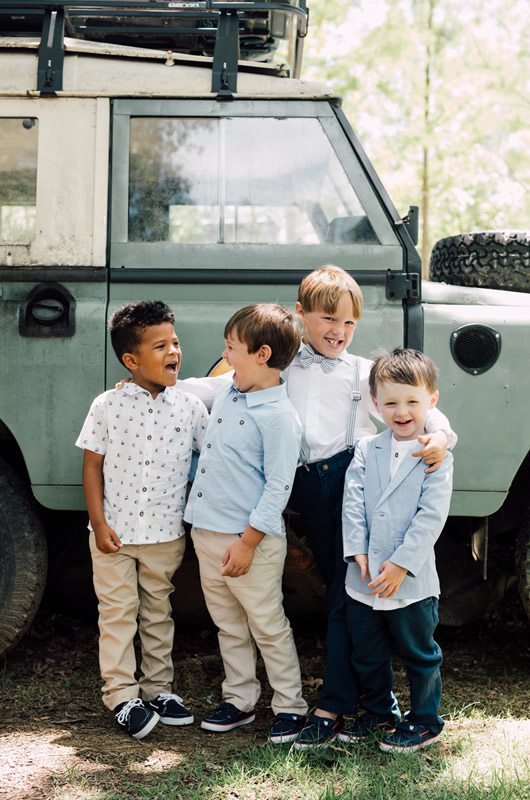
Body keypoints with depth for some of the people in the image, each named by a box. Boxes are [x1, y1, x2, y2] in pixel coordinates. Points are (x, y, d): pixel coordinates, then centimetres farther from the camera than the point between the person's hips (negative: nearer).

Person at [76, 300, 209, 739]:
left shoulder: (190, 407, -5)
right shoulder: (107, 406, -8)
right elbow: (93, 466, -4)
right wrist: (99, 523, -9)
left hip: (166, 534, 2)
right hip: (114, 533, -2)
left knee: (158, 613, 15)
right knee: (118, 615, 5)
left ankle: (159, 688, 26)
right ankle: (122, 696, 12)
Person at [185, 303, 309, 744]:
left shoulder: (280, 417, -19)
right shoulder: (226, 391, 7)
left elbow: (278, 488, -20)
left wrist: (247, 542, -20)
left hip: (249, 539, -8)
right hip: (207, 532, 9)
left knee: (269, 628, 4)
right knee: (229, 626, 18)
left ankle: (290, 707, 17)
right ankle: (239, 699, 30)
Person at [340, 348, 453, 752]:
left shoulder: (437, 457, -9)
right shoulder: (366, 450, 3)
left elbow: (431, 517, -14)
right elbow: (353, 501, -2)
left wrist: (401, 564, -18)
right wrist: (358, 550, -12)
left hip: (412, 582, -4)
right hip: (364, 579, 5)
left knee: (419, 654, 10)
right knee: (367, 654, 18)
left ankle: (425, 720, 27)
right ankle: (380, 711, 38)